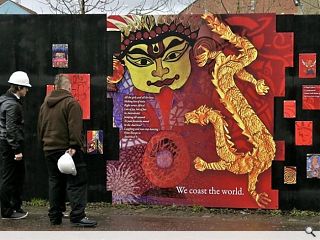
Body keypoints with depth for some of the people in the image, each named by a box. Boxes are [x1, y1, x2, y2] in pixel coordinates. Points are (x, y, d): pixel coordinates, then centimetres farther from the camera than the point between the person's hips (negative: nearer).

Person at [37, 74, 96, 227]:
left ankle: (55, 217, 16)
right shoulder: (71, 103, -10)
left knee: (55, 183, 13)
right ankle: (77, 216, -12)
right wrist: (75, 146, -21)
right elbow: (75, 128, -19)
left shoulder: (45, 104, 15)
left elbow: (40, 128, 21)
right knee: (76, 182, -6)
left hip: (49, 150, 8)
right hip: (67, 149, -8)